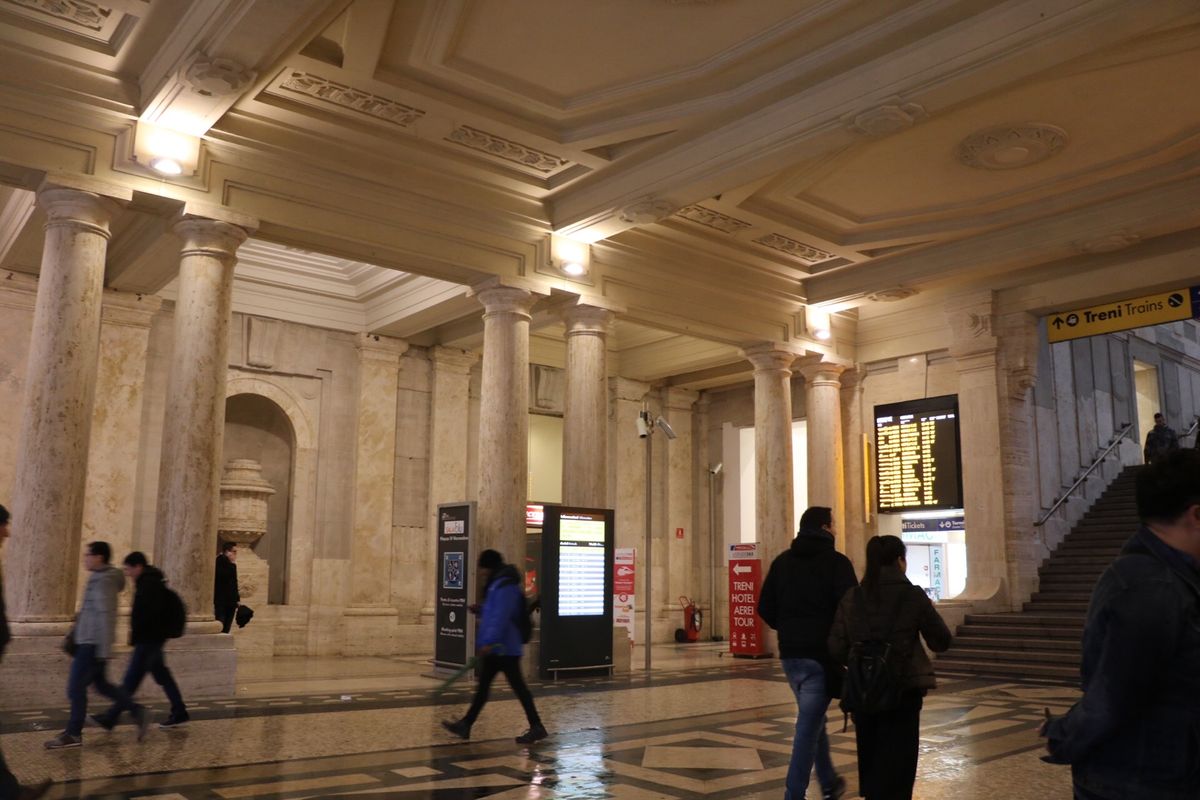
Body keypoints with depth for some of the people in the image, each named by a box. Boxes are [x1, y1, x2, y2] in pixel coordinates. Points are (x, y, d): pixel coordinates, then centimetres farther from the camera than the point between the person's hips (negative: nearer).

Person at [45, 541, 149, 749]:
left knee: (76, 687, -1)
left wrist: (105, 649, -23)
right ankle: (137, 711, 17)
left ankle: (73, 734, 9)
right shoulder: (99, 578, 14)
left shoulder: (104, 581, -17)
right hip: (89, 642, 10)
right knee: (101, 684, 14)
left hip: (93, 644, -10)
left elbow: (107, 615, -22)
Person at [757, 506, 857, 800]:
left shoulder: (782, 561, 7)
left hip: (790, 653, 6)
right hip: (822, 653, -6)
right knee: (809, 724, -1)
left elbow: (765, 608, 6)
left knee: (813, 718, 22)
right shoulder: (836, 562, -9)